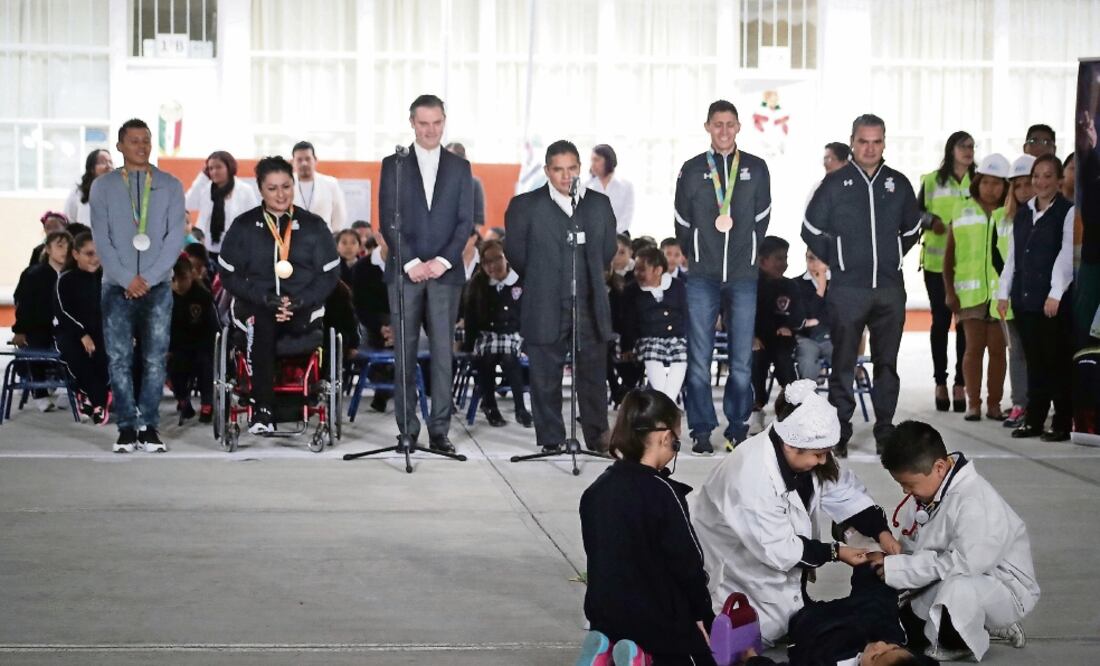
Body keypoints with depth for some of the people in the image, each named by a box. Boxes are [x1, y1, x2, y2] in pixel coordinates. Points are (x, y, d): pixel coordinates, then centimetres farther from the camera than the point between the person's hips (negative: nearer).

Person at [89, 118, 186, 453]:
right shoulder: (102, 186, 6)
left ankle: (148, 426, 2)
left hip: (158, 285, 0)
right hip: (117, 286, 0)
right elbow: (101, 238, 0)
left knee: (155, 359, -2)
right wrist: (127, 278, -9)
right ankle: (127, 427, 1)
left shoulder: (170, 185, 7)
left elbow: (175, 237, 0)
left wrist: (148, 278, -9)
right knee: (119, 359, -3)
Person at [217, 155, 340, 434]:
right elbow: (229, 275, 4)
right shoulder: (244, 226, 9)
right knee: (260, 321, -36)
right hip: (254, 305, 0)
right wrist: (266, 299, -12)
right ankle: (262, 408, -34)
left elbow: (330, 274, 6)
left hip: (302, 308, 0)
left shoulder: (313, 225, 11)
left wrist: (299, 301, -11)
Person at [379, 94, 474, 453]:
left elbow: (465, 221, 5)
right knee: (405, 352, 0)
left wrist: (442, 261, -8)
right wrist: (411, 263, -9)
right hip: (404, 271, -1)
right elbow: (387, 220, 0)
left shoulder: (459, 167, 10)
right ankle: (407, 429, 4)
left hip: (445, 272, 1)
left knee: (443, 352, -2)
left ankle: (439, 430, 1)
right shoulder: (394, 165, 6)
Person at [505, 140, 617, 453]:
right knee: (546, 378, 3)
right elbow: (515, 251, 3)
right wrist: (539, 281, 10)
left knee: (593, 376, 5)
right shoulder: (525, 205, -1)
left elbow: (608, 249, 17)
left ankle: (598, 438, 14)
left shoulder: (600, 203, 9)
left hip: (591, 306, 2)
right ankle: (550, 442, 11)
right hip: (545, 309, -2)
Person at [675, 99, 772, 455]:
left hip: (743, 278, 1)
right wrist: (697, 259, 10)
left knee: (742, 360, 1)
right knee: (699, 358, -2)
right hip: (702, 278, -1)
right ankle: (701, 430, 5)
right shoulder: (692, 170, 5)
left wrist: (746, 257, 10)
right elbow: (682, 223, 10)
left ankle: (738, 427, 11)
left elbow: (761, 219, 12)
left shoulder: (756, 169, 7)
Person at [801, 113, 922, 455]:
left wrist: (893, 258, 15)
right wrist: (836, 260, 6)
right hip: (846, 289, -3)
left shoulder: (898, 184, 10)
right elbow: (811, 230, 7)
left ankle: (885, 430, 13)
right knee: (843, 362, -2)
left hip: (890, 288, 3)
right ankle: (840, 433, 3)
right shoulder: (835, 183, 1)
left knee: (887, 362, 5)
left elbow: (912, 230, 23)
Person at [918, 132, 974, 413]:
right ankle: (940, 382, 11)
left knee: (965, 322, -1)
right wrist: (931, 221, -10)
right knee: (940, 321, 3)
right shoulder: (932, 181, 5)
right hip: (937, 262, 0)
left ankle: (960, 384, 4)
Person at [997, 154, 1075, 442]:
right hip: (1025, 300, 6)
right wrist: (1004, 292, 12)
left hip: (1056, 302, -6)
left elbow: (1066, 255, -11)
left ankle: (1062, 424, 5)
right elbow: (1012, 256, 17)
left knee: (1058, 363, -1)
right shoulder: (1022, 214, 15)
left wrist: (1055, 294, -18)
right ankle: (1034, 420, 15)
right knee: (1034, 363, 10)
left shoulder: (1068, 212, -4)